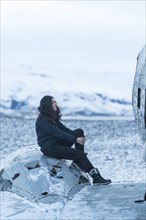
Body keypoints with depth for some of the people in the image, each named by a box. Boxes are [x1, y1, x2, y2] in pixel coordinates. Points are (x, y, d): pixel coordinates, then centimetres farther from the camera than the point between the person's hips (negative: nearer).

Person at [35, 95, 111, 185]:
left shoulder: (53, 117, 14)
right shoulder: (43, 120, -17)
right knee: (80, 154, -19)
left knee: (79, 131, -6)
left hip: (58, 143, 9)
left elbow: (64, 129, 8)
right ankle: (96, 177, -17)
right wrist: (75, 139, -24)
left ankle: (80, 160, -9)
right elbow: (58, 133, -23)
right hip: (49, 148, -9)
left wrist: (78, 136, -7)